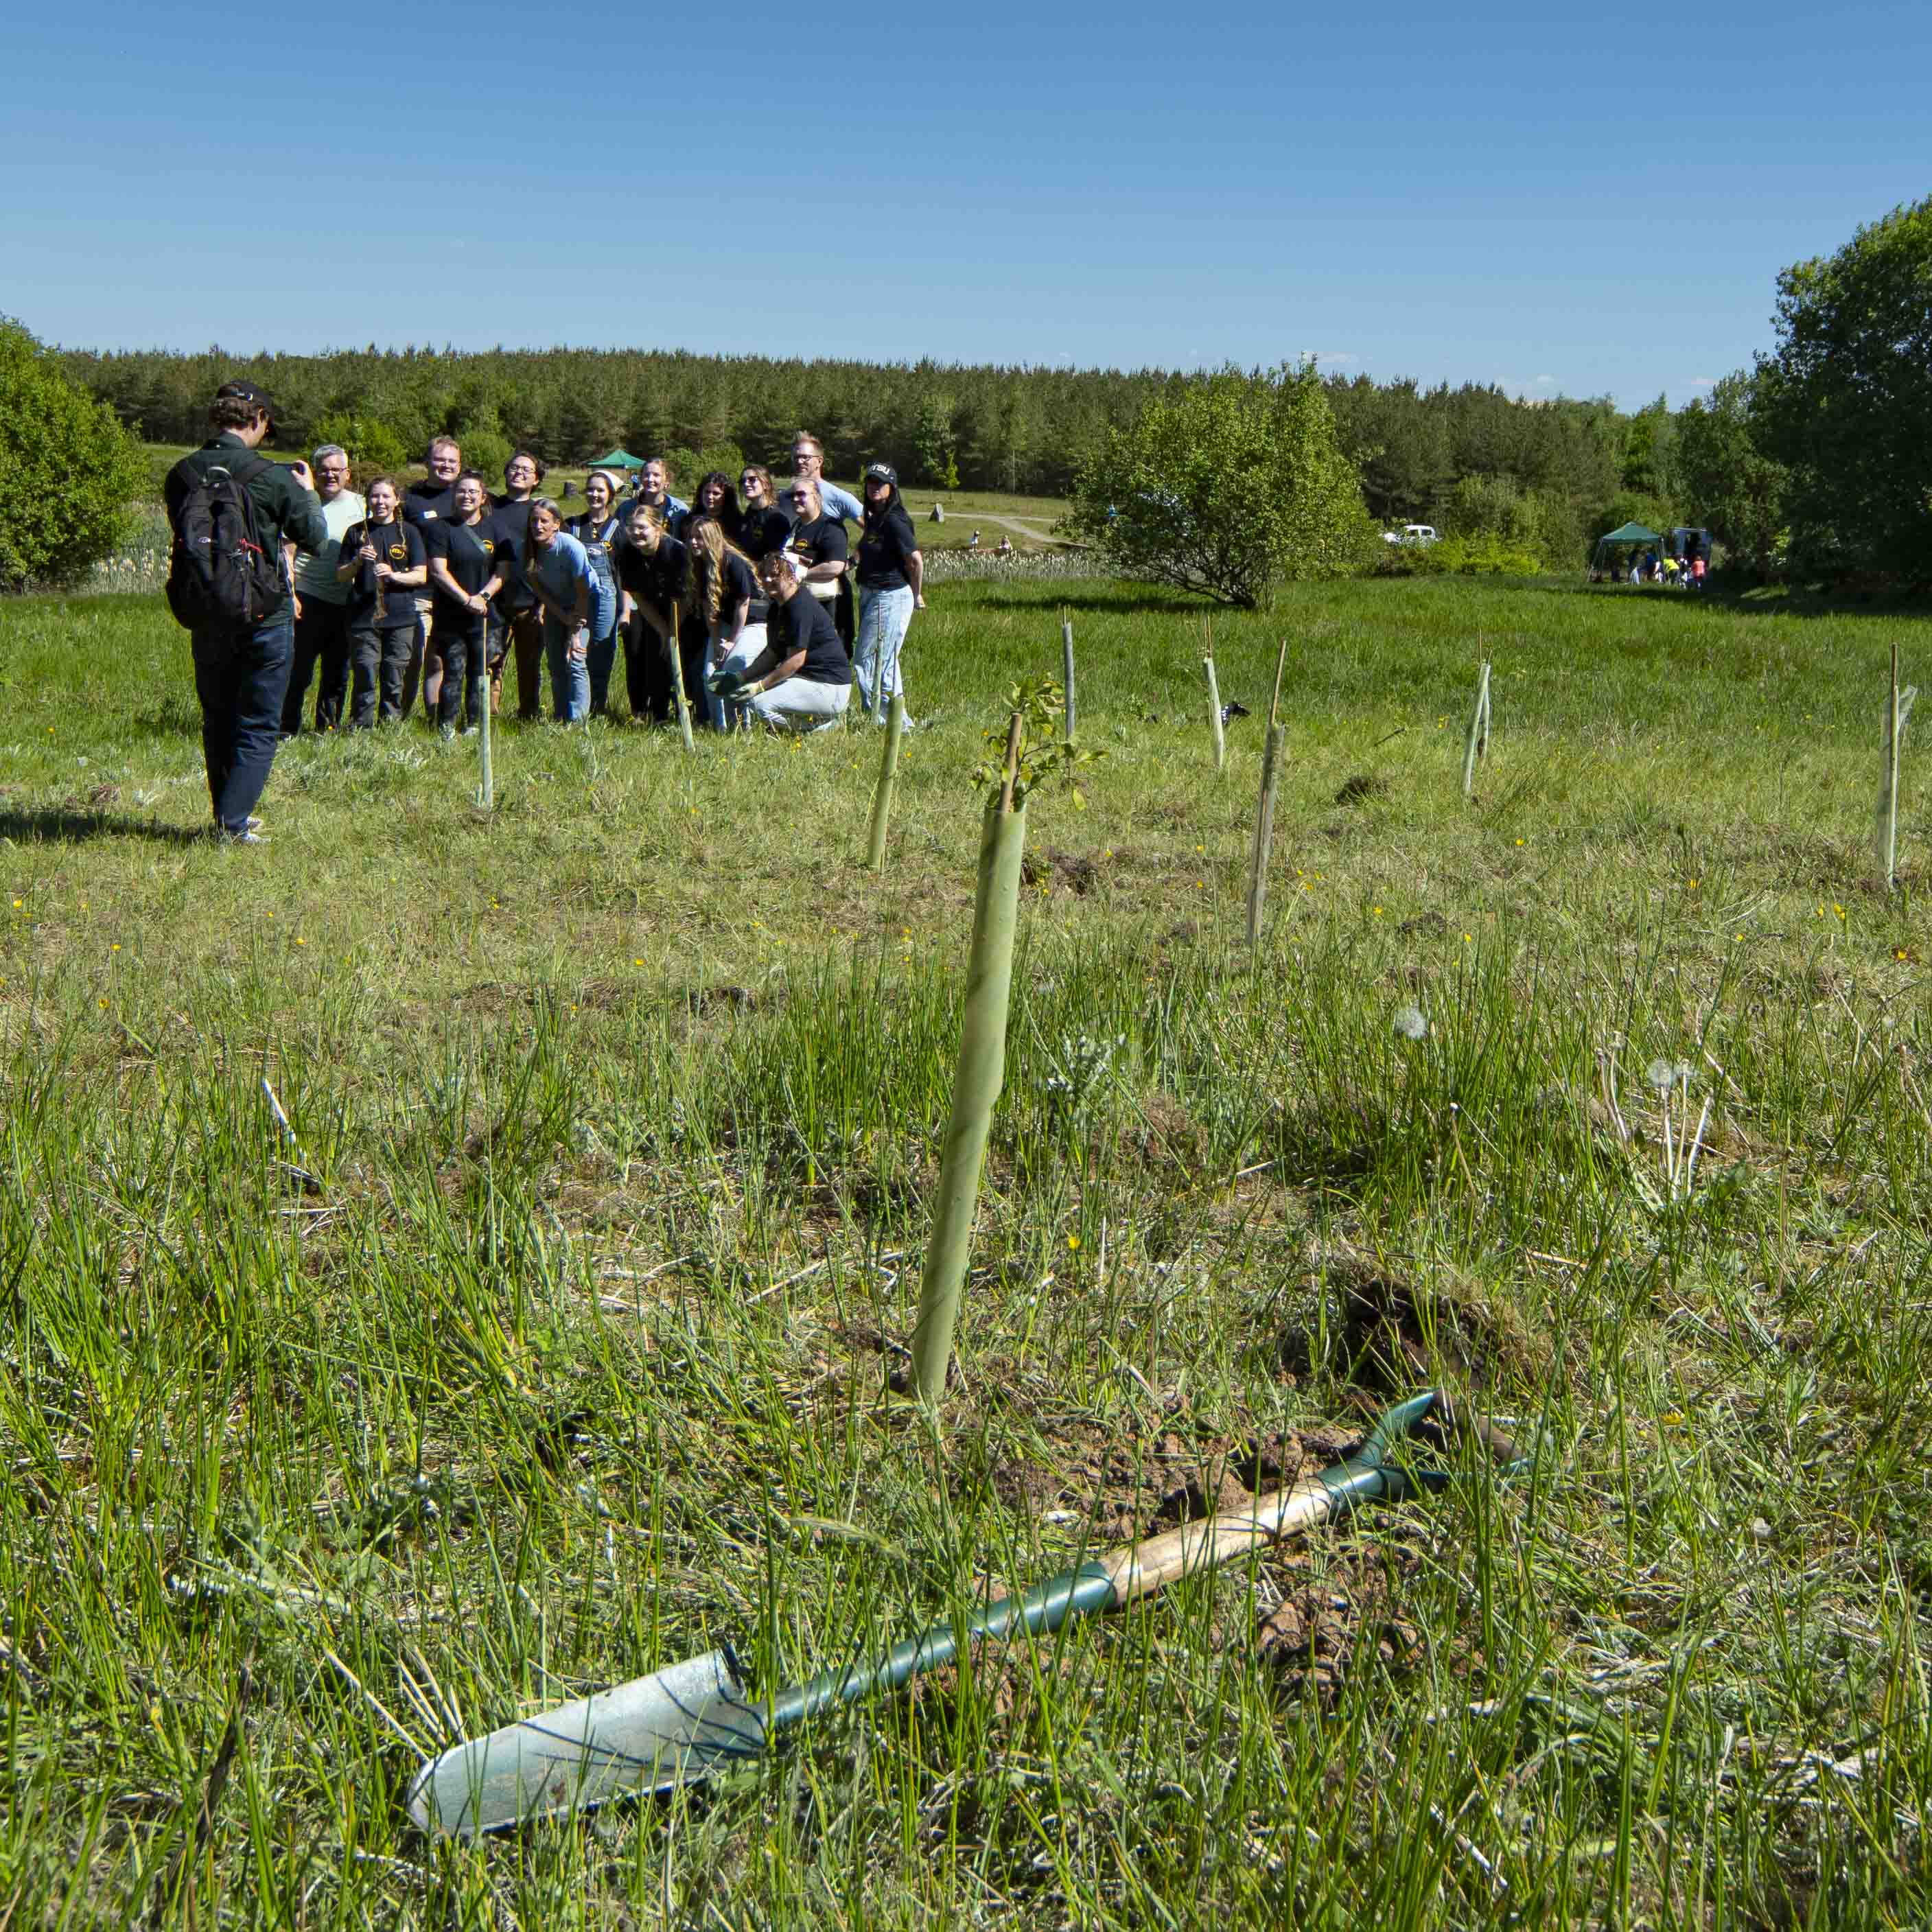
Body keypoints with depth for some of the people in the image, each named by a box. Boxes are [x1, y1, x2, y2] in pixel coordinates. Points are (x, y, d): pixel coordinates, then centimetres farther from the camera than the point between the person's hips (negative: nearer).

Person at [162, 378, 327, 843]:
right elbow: (315, 538, -5)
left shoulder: (181, 474, 0)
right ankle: (234, 824, -3)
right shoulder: (269, 475, -14)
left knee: (217, 722, 18)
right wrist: (308, 492, 13)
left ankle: (227, 815, 26)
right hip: (264, 617, -4)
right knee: (259, 726, 5)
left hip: (205, 618, 4)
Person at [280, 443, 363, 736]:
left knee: (339, 672, 10)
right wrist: (290, 594, -12)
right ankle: (287, 728, 5)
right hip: (307, 599, -4)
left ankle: (328, 727, 21)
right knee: (298, 668, -3)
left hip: (347, 603, 4)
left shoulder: (361, 506, 10)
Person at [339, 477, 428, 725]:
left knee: (395, 682, 0)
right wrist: (357, 562, -8)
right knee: (366, 680, -5)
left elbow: (421, 576, 4)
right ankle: (360, 730, 1)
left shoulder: (409, 532, 8)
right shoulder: (357, 532, 10)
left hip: (400, 620, 0)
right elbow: (341, 575, 11)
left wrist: (393, 575, -13)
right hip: (363, 618, 0)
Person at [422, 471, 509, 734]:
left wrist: (483, 596, -12)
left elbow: (504, 569, 4)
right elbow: (438, 571, -7)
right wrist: (467, 599, -16)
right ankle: (446, 729, 4)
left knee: (480, 674, 3)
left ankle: (473, 727, 12)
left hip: (485, 615, 2)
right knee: (454, 673, -2)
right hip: (451, 617, -2)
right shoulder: (440, 528, 1)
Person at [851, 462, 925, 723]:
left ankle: (878, 719, -3)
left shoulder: (894, 521, -17)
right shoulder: (874, 519, 11)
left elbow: (916, 561, -20)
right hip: (870, 594, 10)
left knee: (865, 660, -9)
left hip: (891, 598, -10)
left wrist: (917, 596, -10)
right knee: (885, 662, 15)